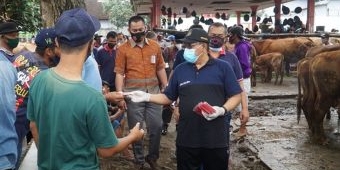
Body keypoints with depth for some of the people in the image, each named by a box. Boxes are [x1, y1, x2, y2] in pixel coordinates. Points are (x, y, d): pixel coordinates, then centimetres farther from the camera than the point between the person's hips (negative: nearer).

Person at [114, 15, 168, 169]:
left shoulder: (155, 46, 6)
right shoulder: (123, 49, -2)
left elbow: (160, 69, 10)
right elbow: (119, 73, -5)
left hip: (153, 92, 2)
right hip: (133, 94, -2)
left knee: (156, 126, 6)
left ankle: (152, 157, 26)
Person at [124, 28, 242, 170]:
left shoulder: (223, 67, -1)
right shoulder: (180, 70, 8)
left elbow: (236, 95, -1)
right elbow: (168, 97, 12)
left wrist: (223, 110, -18)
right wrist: (147, 97, -3)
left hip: (215, 139, -2)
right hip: (186, 139, 3)